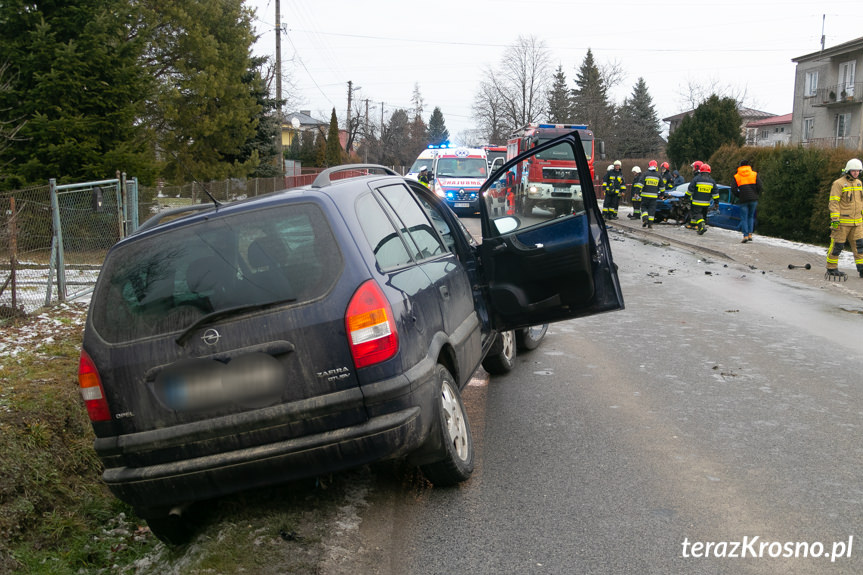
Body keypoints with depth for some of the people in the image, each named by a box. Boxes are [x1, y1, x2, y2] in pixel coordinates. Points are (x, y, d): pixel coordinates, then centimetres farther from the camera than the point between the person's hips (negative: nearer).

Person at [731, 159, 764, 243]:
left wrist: (739, 196, 9)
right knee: (751, 216, 16)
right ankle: (750, 234, 9)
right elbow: (761, 187, -4)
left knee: (744, 218, 3)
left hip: (743, 200, -1)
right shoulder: (755, 174, 5)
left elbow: (733, 189, -5)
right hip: (753, 200, 1)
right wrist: (756, 195, 12)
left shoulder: (737, 177, 4)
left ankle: (745, 236, -9)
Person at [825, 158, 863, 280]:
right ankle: (831, 270, 8)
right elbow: (833, 202, -12)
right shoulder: (839, 184, -9)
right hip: (842, 221, -7)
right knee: (837, 245, -1)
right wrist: (835, 219, -18)